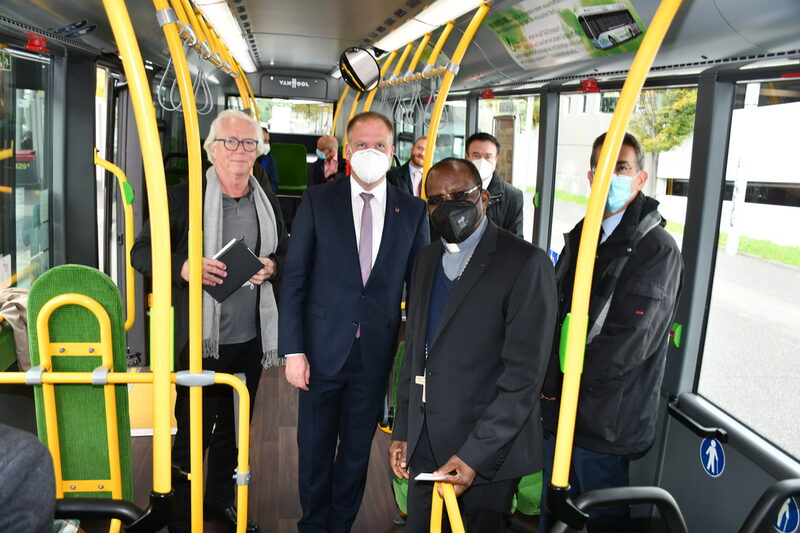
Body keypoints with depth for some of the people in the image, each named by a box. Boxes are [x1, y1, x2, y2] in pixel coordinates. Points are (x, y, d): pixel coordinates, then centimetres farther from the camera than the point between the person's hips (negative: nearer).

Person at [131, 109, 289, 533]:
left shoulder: (267, 202, 7)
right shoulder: (183, 197, -7)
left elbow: (285, 254, 16)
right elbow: (141, 252, -6)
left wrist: (272, 266, -7)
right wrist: (182, 267, -23)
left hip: (251, 338, 5)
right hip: (202, 339, -4)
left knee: (234, 427, 19)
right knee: (193, 433, 7)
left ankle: (221, 498, 40)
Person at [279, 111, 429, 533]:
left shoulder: (413, 211, 1)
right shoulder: (318, 201, -3)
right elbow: (294, 279, -4)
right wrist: (293, 350, -9)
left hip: (376, 354, 1)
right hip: (323, 349, -1)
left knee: (357, 450, 15)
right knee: (315, 448, 14)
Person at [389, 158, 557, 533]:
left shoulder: (526, 264, -13)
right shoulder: (428, 259, 8)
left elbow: (525, 372, -17)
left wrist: (476, 454, -19)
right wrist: (402, 431, 9)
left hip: (487, 449, -5)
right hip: (424, 444, 6)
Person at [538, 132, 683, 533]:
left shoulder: (657, 249, -14)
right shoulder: (580, 236, 11)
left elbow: (629, 341, -19)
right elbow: (554, 313, 10)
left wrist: (559, 383, -12)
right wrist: (549, 382, -4)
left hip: (605, 419, -7)